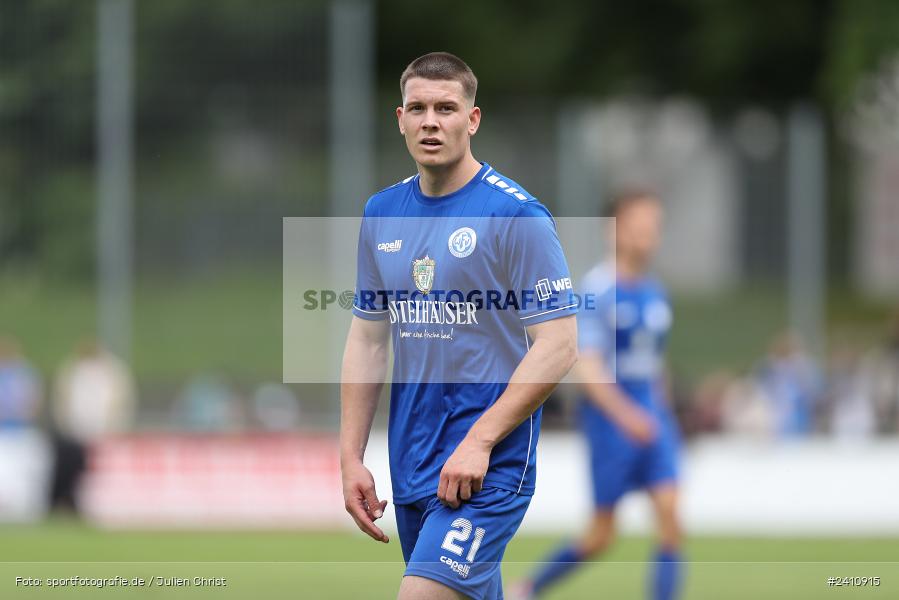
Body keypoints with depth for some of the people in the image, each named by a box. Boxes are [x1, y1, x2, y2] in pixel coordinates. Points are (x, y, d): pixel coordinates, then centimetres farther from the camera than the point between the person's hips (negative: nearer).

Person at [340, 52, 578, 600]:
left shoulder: (516, 214, -9)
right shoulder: (381, 214, 10)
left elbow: (558, 346, -13)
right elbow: (368, 340, 16)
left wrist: (479, 441, -18)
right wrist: (352, 457, 9)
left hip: (488, 467, -7)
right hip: (411, 466, 7)